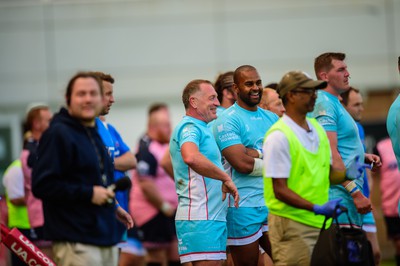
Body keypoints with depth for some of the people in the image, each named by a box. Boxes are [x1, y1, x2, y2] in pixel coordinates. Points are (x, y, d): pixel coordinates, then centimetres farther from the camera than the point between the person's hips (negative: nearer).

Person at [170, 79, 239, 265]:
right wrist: (226, 178, -26)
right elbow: (191, 157, -33)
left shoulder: (199, 128, 23)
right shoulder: (189, 128, -11)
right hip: (200, 217, -10)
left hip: (213, 217, 10)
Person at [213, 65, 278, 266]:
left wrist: (257, 154, -11)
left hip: (273, 204, 6)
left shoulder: (272, 119, 15)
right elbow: (242, 164, -17)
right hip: (244, 207, -6)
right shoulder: (227, 121, -7)